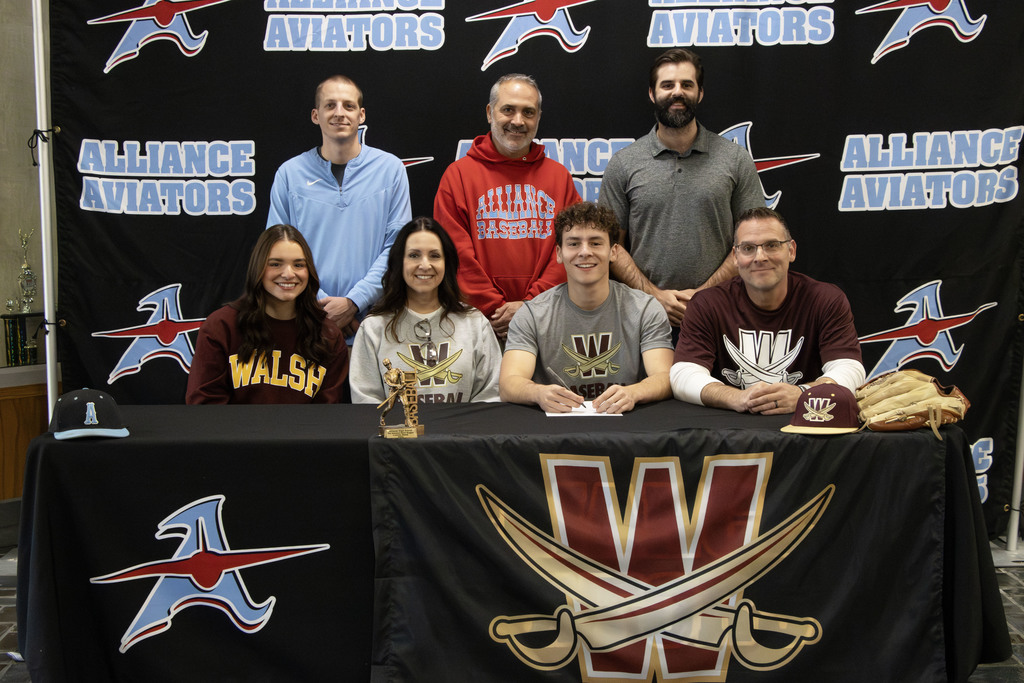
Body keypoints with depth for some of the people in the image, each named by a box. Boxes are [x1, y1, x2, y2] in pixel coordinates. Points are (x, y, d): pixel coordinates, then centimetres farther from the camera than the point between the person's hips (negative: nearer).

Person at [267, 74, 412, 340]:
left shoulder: (391, 167, 4)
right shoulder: (289, 173, 6)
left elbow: (398, 245, -2)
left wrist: (354, 302, -11)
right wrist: (320, 305, -9)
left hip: (374, 321, 0)